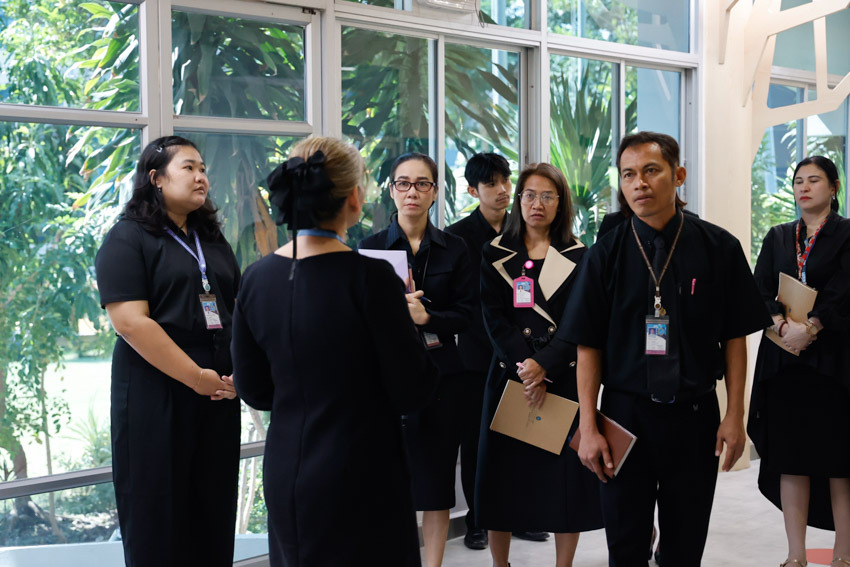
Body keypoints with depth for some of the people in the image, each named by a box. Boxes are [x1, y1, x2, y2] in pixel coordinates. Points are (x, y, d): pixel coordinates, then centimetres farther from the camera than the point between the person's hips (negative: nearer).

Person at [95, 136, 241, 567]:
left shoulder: (213, 240, 16)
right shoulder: (127, 239, -5)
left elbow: (239, 310, 15)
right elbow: (130, 321, -16)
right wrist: (196, 377, -17)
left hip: (218, 395, 6)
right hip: (157, 393, -6)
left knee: (214, 506, 10)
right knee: (158, 512, 3)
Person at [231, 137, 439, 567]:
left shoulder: (256, 278, -3)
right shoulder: (370, 277, -19)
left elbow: (252, 390, 7)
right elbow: (412, 393, -13)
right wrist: (407, 323, 2)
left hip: (284, 481, 5)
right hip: (361, 482, -5)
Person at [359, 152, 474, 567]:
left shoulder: (454, 249, 6)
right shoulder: (371, 246, 4)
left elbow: (465, 315, 0)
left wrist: (426, 317, -17)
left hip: (441, 374, 1)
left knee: (437, 474, 5)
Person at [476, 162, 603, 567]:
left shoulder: (578, 256, 4)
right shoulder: (496, 254, 8)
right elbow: (493, 317, -1)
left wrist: (545, 370, -13)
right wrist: (524, 365, -14)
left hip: (563, 378, -1)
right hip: (509, 375, 1)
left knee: (565, 473, 0)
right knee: (504, 472, 3)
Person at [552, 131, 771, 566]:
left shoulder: (719, 248, -2)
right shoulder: (606, 254, -2)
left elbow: (735, 336, 2)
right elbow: (588, 346, -2)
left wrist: (735, 416, -3)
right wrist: (588, 428, -6)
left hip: (695, 416, 0)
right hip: (625, 415, 0)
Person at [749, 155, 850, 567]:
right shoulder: (778, 237, 14)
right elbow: (759, 290, 3)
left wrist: (808, 327, -18)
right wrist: (783, 325, -14)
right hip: (785, 361, 4)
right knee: (791, 456, 2)